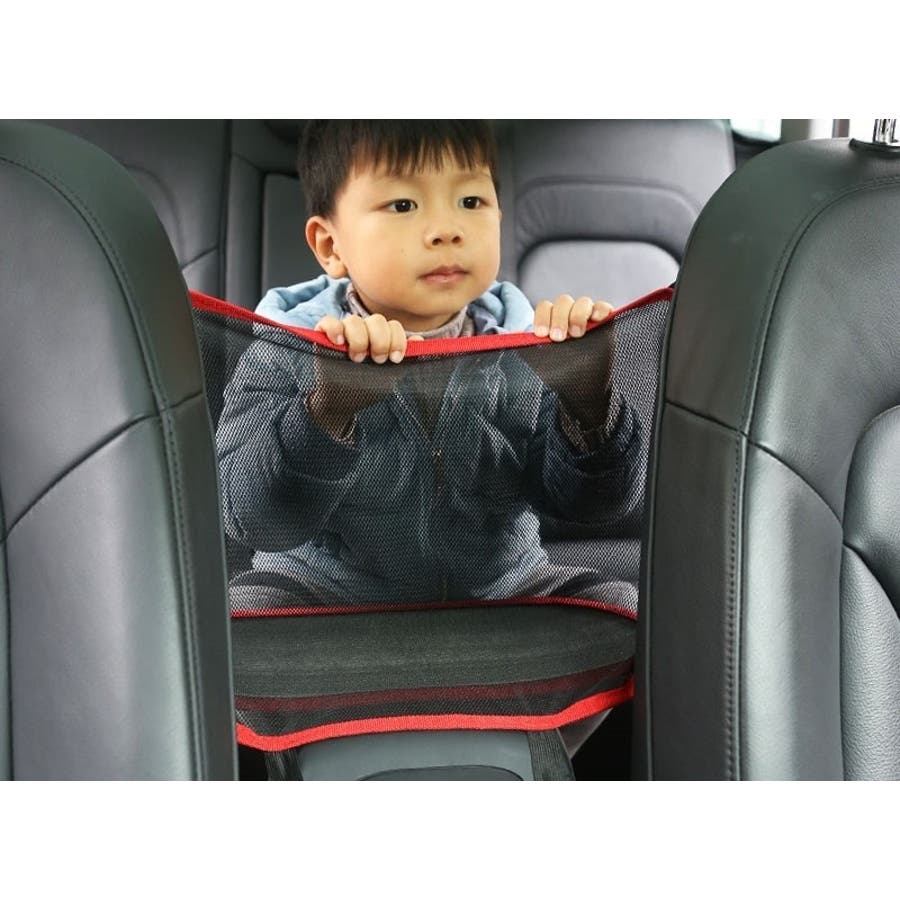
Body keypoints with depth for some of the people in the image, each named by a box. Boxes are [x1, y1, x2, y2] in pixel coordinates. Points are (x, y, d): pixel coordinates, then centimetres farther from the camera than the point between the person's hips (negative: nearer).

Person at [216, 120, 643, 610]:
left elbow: (591, 502, -7)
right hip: (328, 590, -2)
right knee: (245, 606, -26)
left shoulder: (527, 353, -6)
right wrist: (328, 410, -37)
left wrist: (587, 404, -27)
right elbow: (255, 522, -21)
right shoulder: (285, 358, -11)